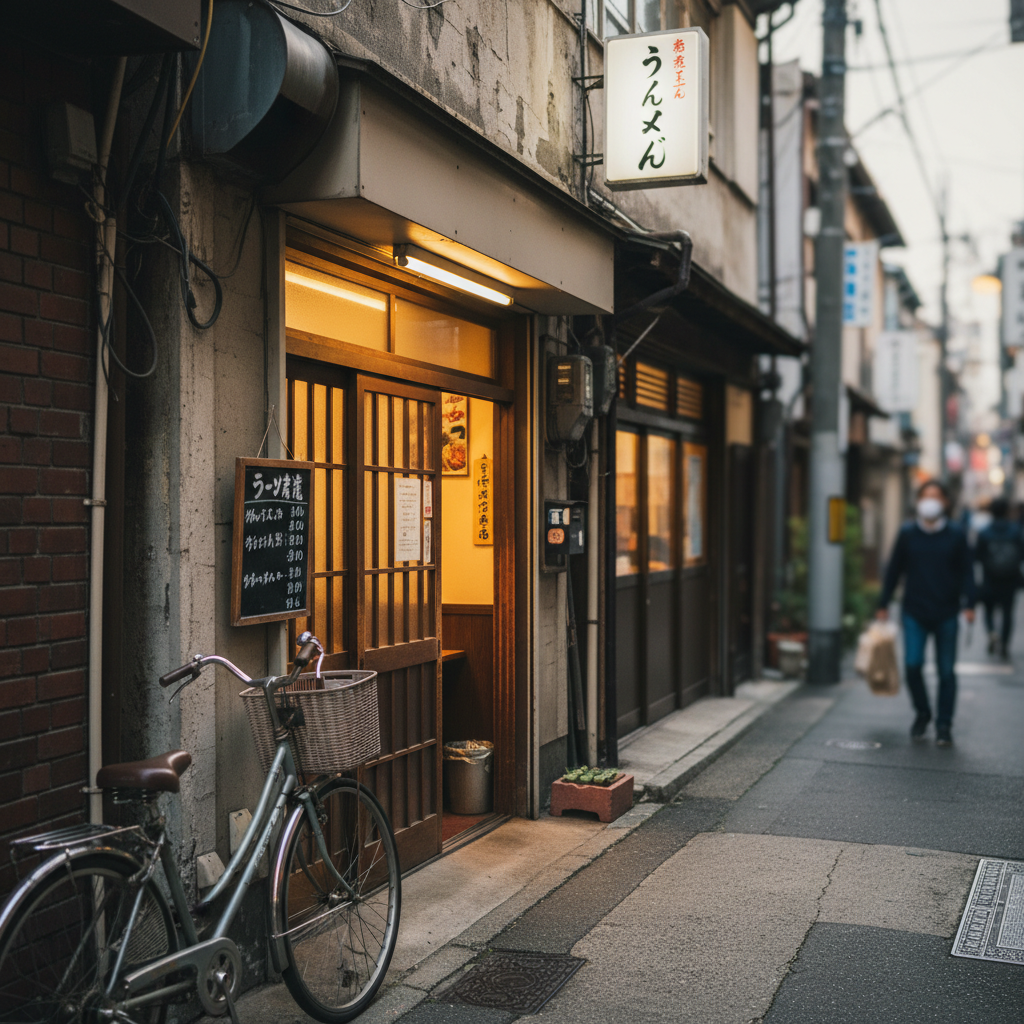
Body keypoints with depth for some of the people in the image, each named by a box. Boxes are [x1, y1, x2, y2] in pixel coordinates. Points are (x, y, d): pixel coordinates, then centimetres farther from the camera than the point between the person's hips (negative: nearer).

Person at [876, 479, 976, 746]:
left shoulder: (956, 535, 2)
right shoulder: (907, 533, 4)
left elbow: (966, 572, 4)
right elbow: (894, 570, 8)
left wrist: (969, 603, -7)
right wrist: (883, 604, 7)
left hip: (946, 614, 0)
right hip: (914, 613, 0)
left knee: (946, 671, 3)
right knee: (913, 664, -7)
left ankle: (944, 724, 15)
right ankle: (922, 714, 16)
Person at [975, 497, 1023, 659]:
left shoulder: (984, 533, -10)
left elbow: (977, 556, -8)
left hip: (989, 580, -1)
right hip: (1010, 580, 1)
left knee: (989, 609, 13)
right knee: (1008, 612, 11)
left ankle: (992, 633, -14)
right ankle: (1004, 645, 12)